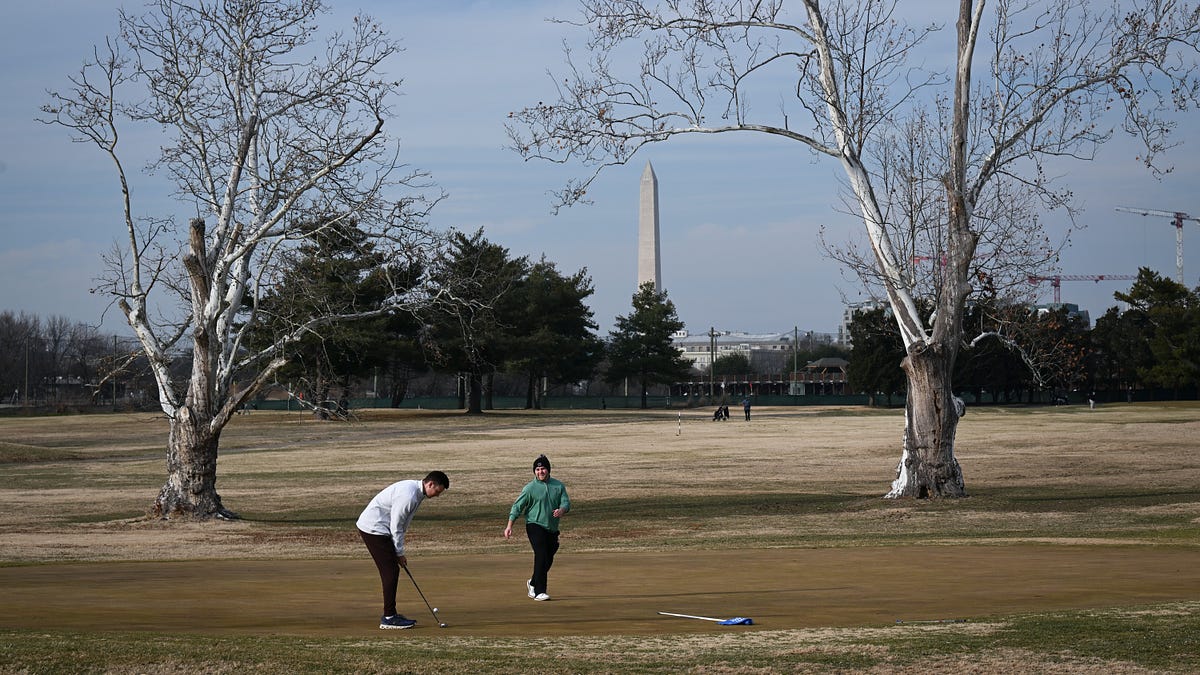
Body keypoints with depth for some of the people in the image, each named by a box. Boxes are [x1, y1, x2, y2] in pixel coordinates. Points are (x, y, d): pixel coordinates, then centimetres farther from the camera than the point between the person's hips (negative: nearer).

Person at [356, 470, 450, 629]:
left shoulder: (415, 490, 10)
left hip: (374, 527, 10)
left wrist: (398, 552, 16)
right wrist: (400, 553, -9)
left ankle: (391, 614, 17)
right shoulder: (408, 496, -23)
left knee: (391, 571, 12)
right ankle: (389, 618, -7)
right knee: (391, 571, -9)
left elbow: (399, 525, 18)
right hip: (374, 529, -10)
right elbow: (396, 527, -19)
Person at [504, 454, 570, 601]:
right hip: (535, 525, -5)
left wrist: (561, 510, -22)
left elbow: (566, 502, 3)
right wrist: (509, 527, -12)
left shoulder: (558, 486, 7)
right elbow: (517, 507, -4)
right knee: (541, 556, -18)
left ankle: (533, 583, 36)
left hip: (552, 528, 5)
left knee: (548, 559, 11)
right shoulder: (530, 488, -4)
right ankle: (539, 591, -17)